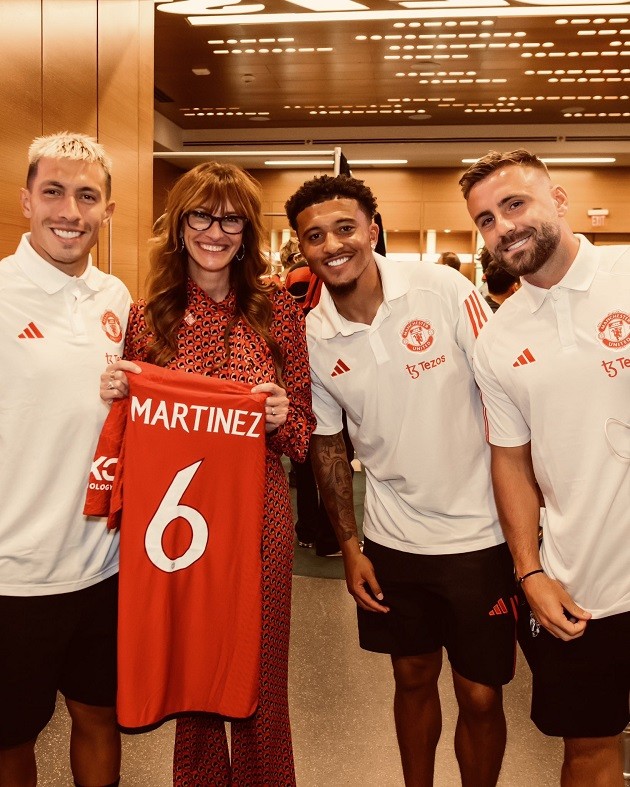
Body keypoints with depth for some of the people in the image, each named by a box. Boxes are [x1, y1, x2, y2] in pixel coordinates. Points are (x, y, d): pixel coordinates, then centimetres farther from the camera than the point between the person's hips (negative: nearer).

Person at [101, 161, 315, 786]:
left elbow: (302, 430, 3)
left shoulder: (277, 310, 0)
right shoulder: (148, 315, 1)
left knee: (258, 679, 13)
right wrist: (115, 397, -12)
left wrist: (282, 416, -18)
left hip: (259, 514, 0)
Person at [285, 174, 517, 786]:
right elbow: (328, 444, 6)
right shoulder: (310, 339, -5)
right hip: (391, 540, 2)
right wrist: (349, 547, 4)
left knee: (480, 697, 8)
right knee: (413, 679, 19)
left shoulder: (444, 290, -13)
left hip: (478, 533, -2)